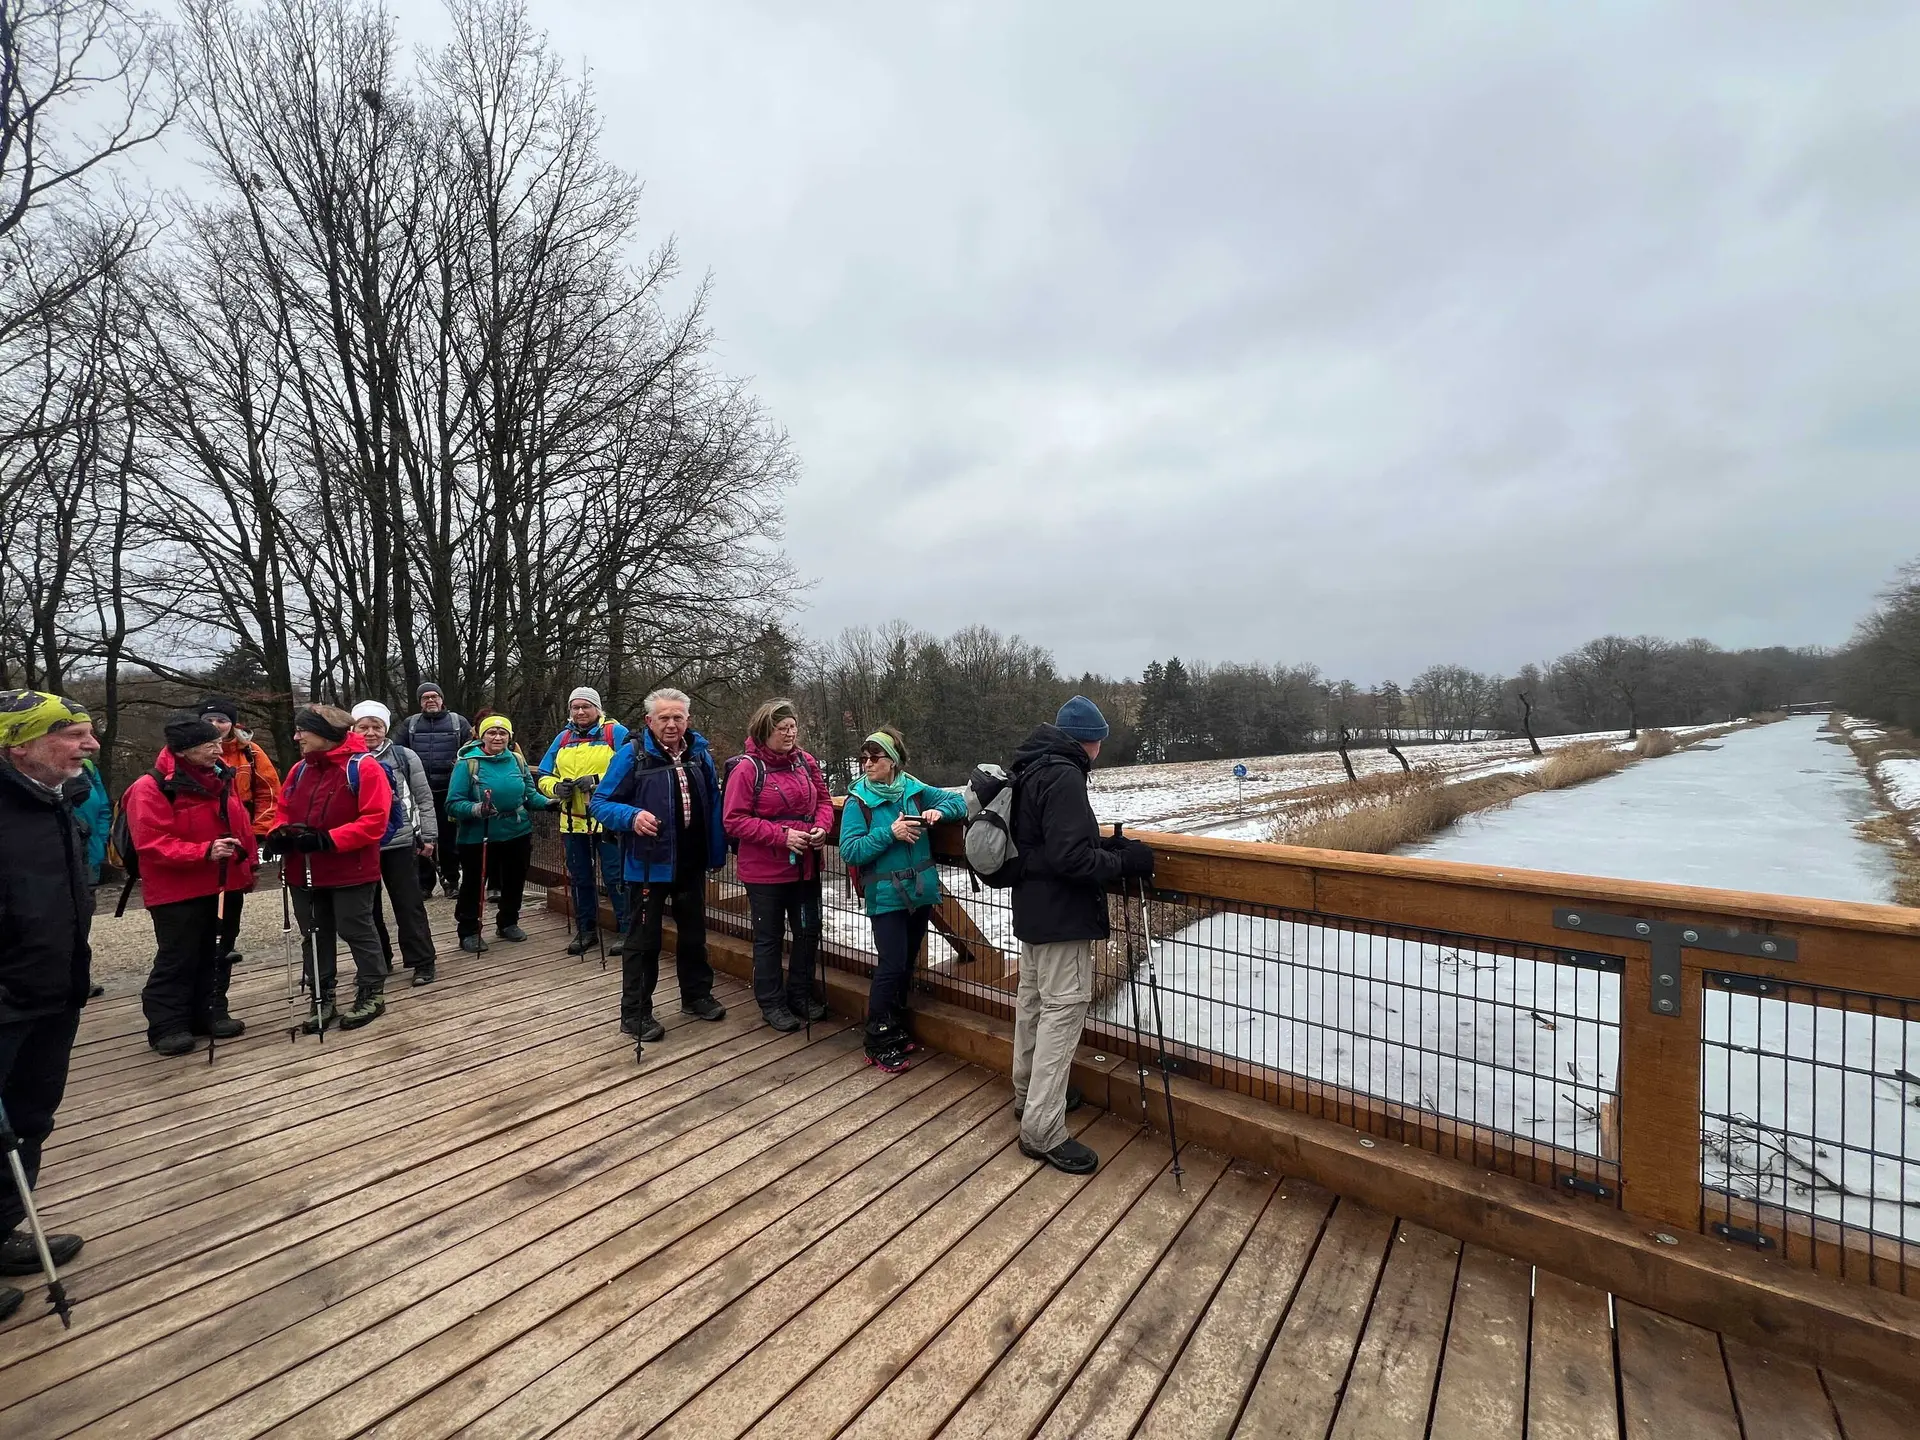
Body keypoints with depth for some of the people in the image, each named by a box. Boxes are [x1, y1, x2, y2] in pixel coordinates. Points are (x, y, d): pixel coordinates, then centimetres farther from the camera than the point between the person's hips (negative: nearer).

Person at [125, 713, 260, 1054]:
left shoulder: (220, 778, 7)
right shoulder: (150, 788, -15)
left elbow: (240, 823, 15)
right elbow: (151, 843, -20)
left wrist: (249, 862, 14)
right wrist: (204, 852, -30)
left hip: (224, 884, 7)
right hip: (178, 891, -7)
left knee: (216, 954, 14)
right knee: (177, 959, 1)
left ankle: (210, 1013, 26)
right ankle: (167, 1026, 15)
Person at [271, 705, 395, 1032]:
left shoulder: (363, 767, -14)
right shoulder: (299, 769, 9)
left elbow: (375, 820, -19)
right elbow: (285, 810, 17)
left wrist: (327, 839, -24)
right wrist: (280, 833, -4)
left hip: (351, 871, -7)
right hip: (305, 871, 7)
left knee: (356, 931, 4)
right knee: (314, 935, 15)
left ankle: (372, 994, 18)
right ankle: (322, 999, 28)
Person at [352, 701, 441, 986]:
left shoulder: (404, 757, -2)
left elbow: (424, 799, 2)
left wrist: (428, 836, 0)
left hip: (399, 843, -2)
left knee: (409, 904, 2)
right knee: (367, 907, 13)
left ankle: (423, 962, 10)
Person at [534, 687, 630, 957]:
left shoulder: (616, 732, -6)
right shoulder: (563, 738, 12)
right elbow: (543, 776, 14)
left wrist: (598, 781, -25)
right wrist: (556, 787, -8)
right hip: (573, 822, 6)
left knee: (616, 878, -2)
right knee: (579, 879, 16)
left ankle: (627, 930, 10)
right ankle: (586, 930, 30)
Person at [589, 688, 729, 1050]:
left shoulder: (701, 754, 3)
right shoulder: (633, 754, -11)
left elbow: (713, 807, 8)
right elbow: (599, 802, -10)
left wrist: (716, 854, 7)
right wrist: (631, 816, -29)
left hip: (692, 863, 5)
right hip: (649, 864, -5)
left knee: (694, 933, 19)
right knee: (643, 940, 6)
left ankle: (697, 994, 38)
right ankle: (635, 1014, 21)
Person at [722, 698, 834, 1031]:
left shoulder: (805, 761, 1)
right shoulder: (748, 768, -14)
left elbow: (824, 800, 10)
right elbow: (735, 821, -16)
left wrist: (822, 826, -10)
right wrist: (781, 835, -22)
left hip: (806, 866, 5)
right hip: (765, 870, -5)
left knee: (808, 931, 16)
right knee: (769, 937, 11)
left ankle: (800, 994, 36)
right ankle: (772, 1002, 29)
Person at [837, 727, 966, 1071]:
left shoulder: (915, 790, 1)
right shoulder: (858, 801, -8)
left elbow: (958, 800, 7)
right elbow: (849, 850, -14)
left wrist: (939, 811, -14)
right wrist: (890, 833, -22)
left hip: (920, 892, 4)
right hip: (886, 897, -4)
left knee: (907, 965, 16)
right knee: (891, 966, -4)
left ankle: (896, 1028, 36)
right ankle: (878, 1042, 15)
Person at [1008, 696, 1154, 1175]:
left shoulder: (1029, 770, 9)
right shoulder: (1063, 777, -22)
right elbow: (1070, 857, -27)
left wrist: (1106, 843, 6)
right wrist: (1125, 862, -15)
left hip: (1032, 908, 11)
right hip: (1062, 915, -10)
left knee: (1032, 1000, 20)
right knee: (1063, 1009, -3)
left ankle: (1028, 1095, 38)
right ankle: (1043, 1131, 4)